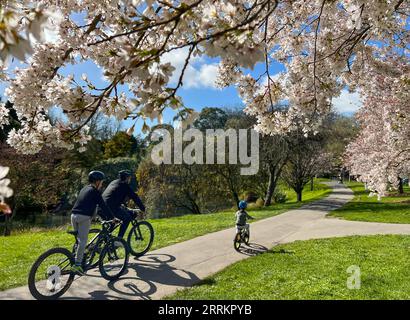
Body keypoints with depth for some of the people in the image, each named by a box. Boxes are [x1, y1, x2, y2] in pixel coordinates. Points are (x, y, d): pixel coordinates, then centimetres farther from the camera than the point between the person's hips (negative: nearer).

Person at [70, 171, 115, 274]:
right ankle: (77, 265, -6)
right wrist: (112, 217, 0)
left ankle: (78, 259, 22)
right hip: (84, 217, -8)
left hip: (74, 215, 8)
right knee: (83, 241, -4)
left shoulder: (84, 189, 21)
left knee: (79, 239, 17)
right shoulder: (95, 191, -3)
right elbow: (103, 206, -5)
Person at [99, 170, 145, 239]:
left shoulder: (113, 182, 25)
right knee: (127, 217, 1)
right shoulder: (124, 185, 1)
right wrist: (142, 208, 9)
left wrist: (121, 205, 49)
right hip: (110, 208, -9)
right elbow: (134, 197, 1)